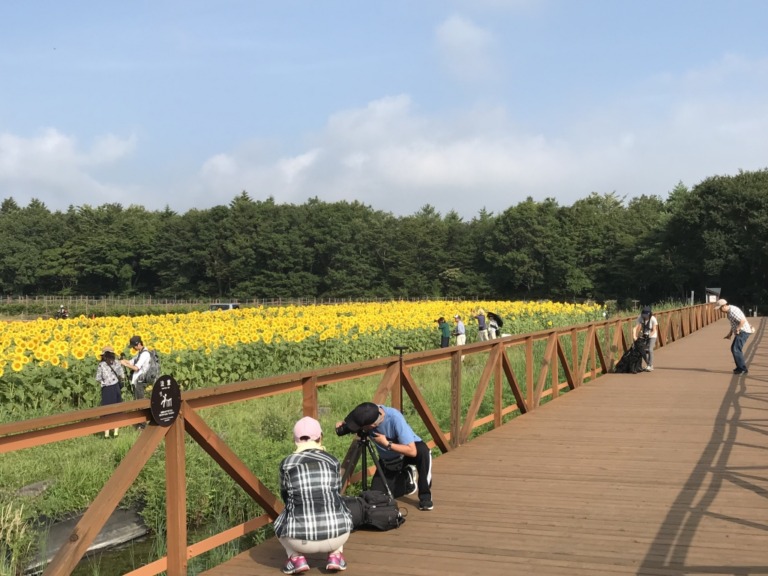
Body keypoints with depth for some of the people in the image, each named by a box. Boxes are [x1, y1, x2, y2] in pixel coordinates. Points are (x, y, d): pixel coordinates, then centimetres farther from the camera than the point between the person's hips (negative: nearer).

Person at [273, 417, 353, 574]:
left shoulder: (286, 463, 5)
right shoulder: (332, 461, 8)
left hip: (300, 538, -1)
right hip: (337, 534, 1)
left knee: (281, 524, 33)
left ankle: (296, 558, 9)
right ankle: (335, 556, 15)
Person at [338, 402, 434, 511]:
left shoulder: (394, 417, -36)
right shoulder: (368, 414, -24)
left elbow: (412, 451, -37)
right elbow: (353, 424, 0)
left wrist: (386, 443, -37)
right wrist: (342, 425, -21)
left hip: (408, 450, -5)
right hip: (388, 459, 5)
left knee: (422, 450, -38)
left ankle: (425, 496, -19)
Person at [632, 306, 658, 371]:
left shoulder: (653, 319, -26)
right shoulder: (640, 318, -19)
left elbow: (654, 331, -24)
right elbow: (635, 327, -24)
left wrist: (648, 335, -40)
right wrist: (634, 336, -38)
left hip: (652, 336, -4)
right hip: (644, 335, 4)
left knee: (650, 350, -20)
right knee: (642, 350, -3)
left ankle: (650, 366, -8)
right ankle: (648, 364, 20)